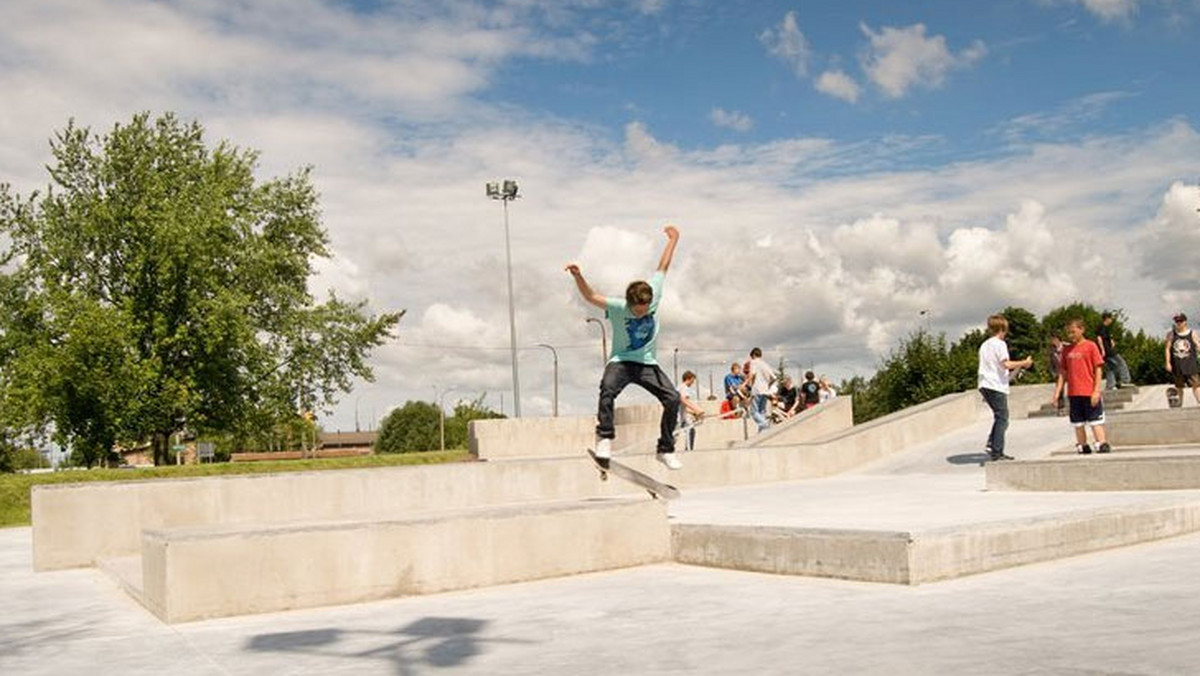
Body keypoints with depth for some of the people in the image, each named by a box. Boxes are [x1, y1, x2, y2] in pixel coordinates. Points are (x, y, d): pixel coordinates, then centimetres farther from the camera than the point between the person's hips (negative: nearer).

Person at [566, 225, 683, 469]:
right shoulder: (618, 308, -17)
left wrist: (673, 239, 14)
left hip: (647, 363, 3)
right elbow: (591, 297, -30)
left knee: (673, 398, -13)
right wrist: (578, 277, -47)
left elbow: (662, 267, 3)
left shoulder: (654, 296, -9)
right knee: (607, 389, -34)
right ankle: (605, 439, -26)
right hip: (621, 361, -3)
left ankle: (666, 450, -1)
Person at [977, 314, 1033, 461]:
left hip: (984, 385, 8)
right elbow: (1006, 364, -18)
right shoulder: (999, 344, -8)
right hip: (997, 386, -8)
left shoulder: (984, 345, 17)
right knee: (1002, 418, -3)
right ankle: (997, 452, -6)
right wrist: (1024, 363, -7)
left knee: (998, 416, 18)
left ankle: (991, 444, 7)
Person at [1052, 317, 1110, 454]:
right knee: (1078, 423, 9)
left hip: (1090, 393, -5)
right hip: (1073, 394, 5)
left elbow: (1098, 369, -4)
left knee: (1095, 421, -4)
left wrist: (1096, 391, -11)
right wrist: (1057, 392, 8)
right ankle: (1083, 446, 16)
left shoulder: (1090, 346, -2)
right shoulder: (1066, 350, 11)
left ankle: (1102, 444, -4)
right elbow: (1063, 372, 14)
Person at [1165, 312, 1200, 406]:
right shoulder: (1171, 334, 3)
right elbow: (1168, 349, 4)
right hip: (1177, 365, 2)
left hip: (1190, 363, -1)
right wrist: (1168, 363, -2)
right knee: (1179, 387, 11)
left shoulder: (1192, 334, 1)